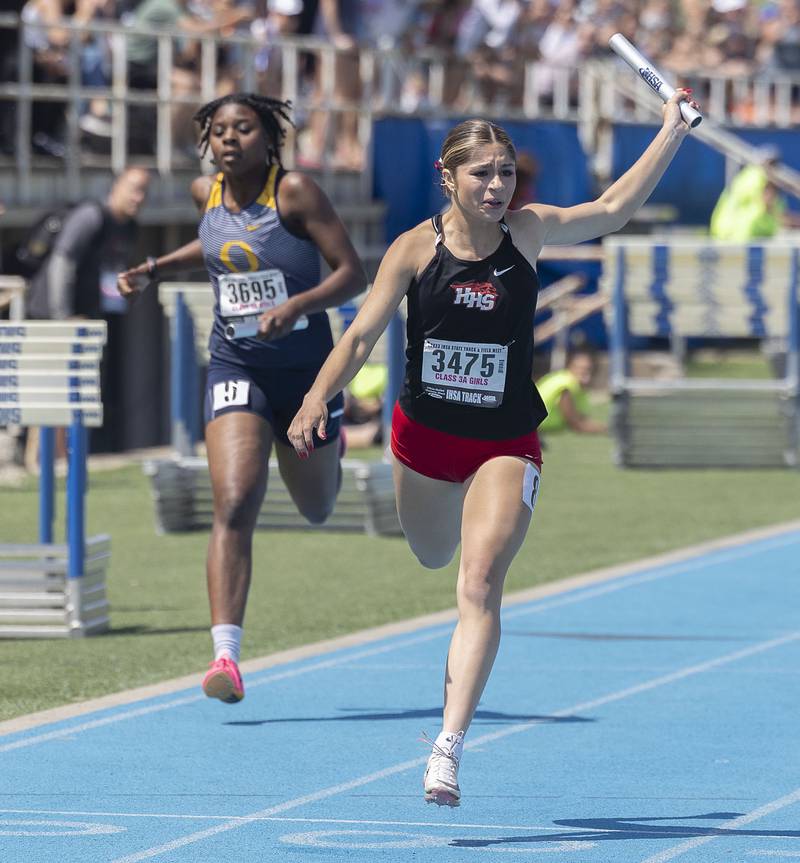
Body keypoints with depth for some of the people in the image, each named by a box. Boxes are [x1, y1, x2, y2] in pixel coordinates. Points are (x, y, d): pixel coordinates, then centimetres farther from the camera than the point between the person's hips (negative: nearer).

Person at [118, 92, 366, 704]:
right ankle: (227, 655, -25)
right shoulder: (207, 194, 1)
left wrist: (297, 305, -31)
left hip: (307, 369, -1)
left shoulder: (295, 192, -14)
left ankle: (328, 448, 60)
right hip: (236, 368, 2)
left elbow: (353, 275, -15)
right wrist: (156, 269, 12)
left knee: (318, 509, 20)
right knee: (234, 506, -19)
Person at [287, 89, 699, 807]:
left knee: (479, 585, -16)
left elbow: (613, 210, 1)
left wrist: (673, 132, -3)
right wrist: (319, 398, -28)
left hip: (506, 444, -1)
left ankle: (449, 746, -21)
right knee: (433, 557, 22)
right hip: (424, 436, 1)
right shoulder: (417, 248, -11)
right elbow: (363, 334, -13)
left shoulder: (527, 231, -7)